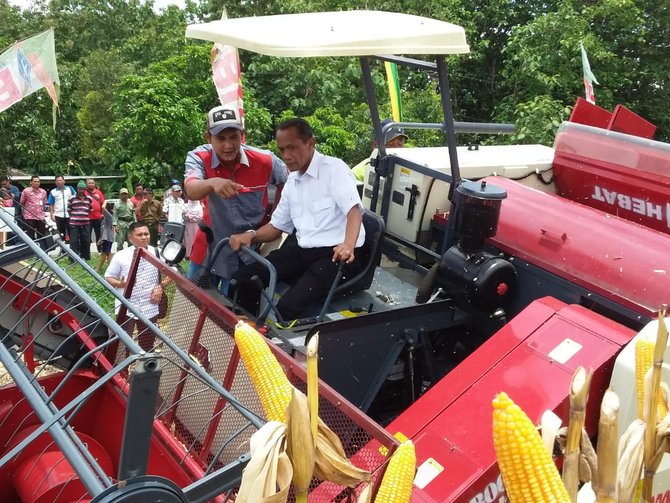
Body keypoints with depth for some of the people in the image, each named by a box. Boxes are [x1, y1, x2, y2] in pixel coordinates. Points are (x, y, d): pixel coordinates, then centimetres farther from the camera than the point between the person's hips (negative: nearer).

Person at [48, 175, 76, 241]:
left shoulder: (70, 189, 5)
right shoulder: (53, 192, 5)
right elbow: (51, 205, 5)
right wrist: (52, 215, -4)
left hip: (69, 215, -1)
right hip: (58, 215, 1)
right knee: (61, 233, 7)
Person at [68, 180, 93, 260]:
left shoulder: (89, 199, 8)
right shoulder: (72, 199, 0)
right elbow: (69, 210, 7)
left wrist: (85, 216, 10)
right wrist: (73, 217, 5)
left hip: (86, 223, 3)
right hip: (74, 223, -3)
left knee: (86, 241, 8)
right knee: (74, 241, -5)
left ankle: (85, 256, 19)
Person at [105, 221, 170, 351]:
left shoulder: (157, 253, -2)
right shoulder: (120, 256, -9)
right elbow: (108, 277, -2)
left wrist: (161, 287, -7)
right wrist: (121, 284, -21)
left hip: (150, 308, 3)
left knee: (147, 344, 17)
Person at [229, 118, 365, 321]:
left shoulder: (334, 169, -6)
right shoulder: (292, 182, 18)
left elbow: (354, 210, -20)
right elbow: (277, 225, 25)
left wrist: (348, 245, -41)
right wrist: (251, 235, 3)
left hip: (336, 254, -7)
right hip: (303, 252, 8)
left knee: (289, 305, -30)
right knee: (241, 281, -7)